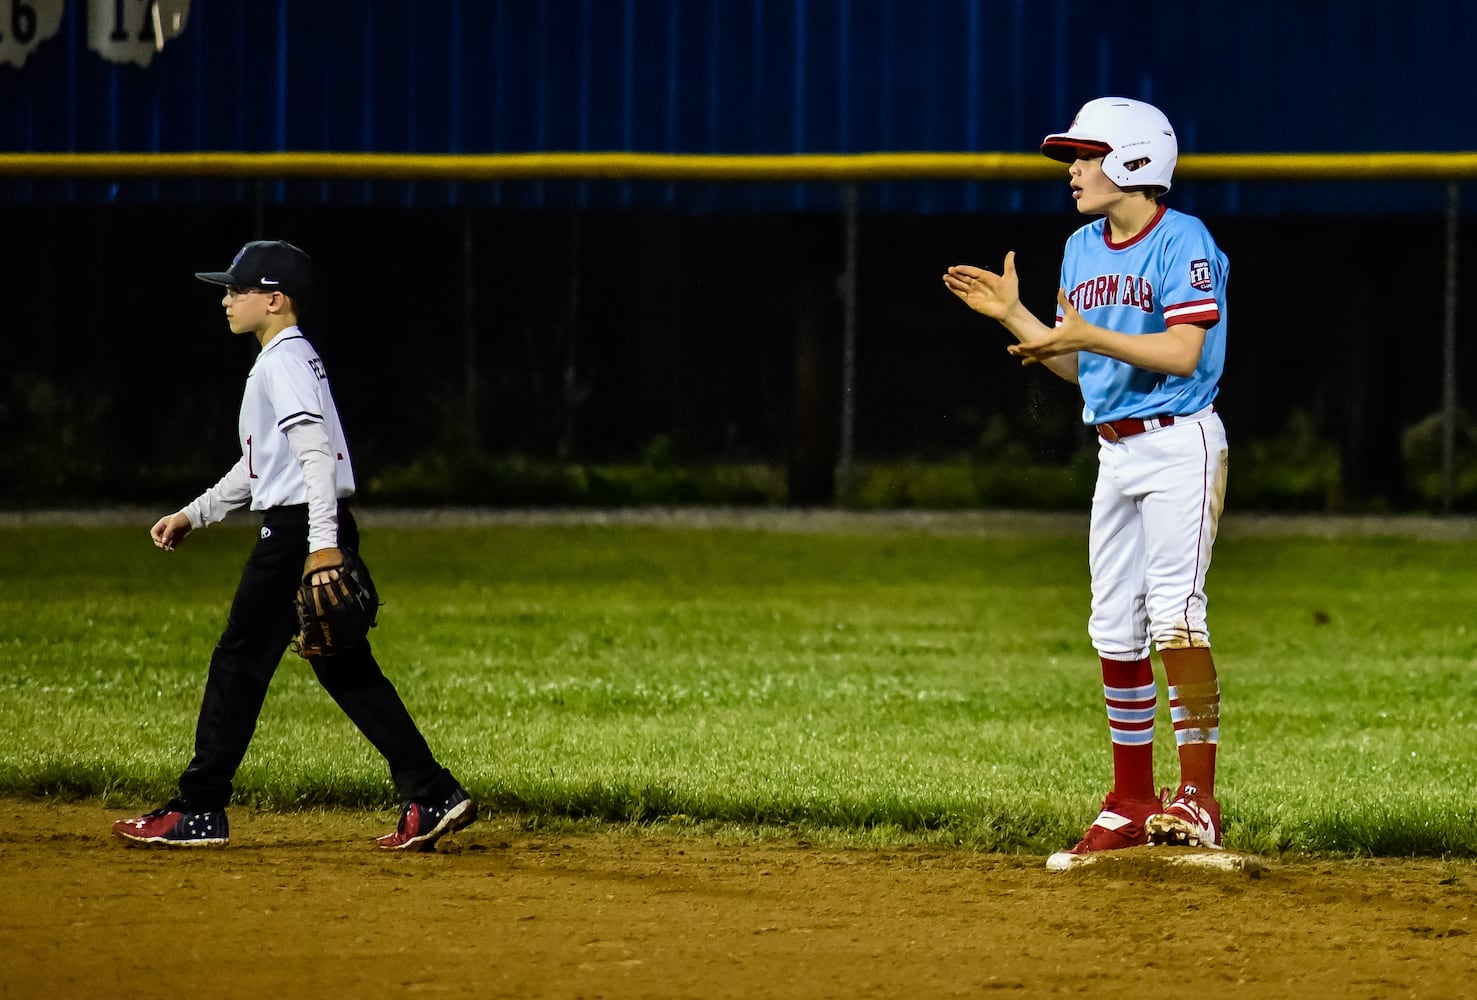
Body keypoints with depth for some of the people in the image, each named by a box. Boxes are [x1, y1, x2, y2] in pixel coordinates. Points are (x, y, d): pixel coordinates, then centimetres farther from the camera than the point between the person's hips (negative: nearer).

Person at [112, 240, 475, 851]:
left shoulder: (285, 362, -11)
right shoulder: (285, 360, 20)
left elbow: (316, 455, -22)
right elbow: (262, 464, 29)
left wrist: (322, 546, -28)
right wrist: (194, 514, 30)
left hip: (299, 530, -10)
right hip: (309, 532, 10)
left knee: (239, 661, -3)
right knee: (345, 669, 8)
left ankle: (198, 812, 0)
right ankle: (433, 796, 2)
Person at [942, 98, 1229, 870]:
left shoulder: (1184, 243, -12)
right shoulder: (1082, 248, 12)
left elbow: (1182, 351, -22)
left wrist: (1091, 335, -28)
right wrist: (1013, 315, 7)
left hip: (1179, 445, -8)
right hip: (1115, 452, 8)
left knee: (1174, 616, -16)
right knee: (1114, 629, 7)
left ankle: (1198, 798, -15)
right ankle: (1131, 803, 14)